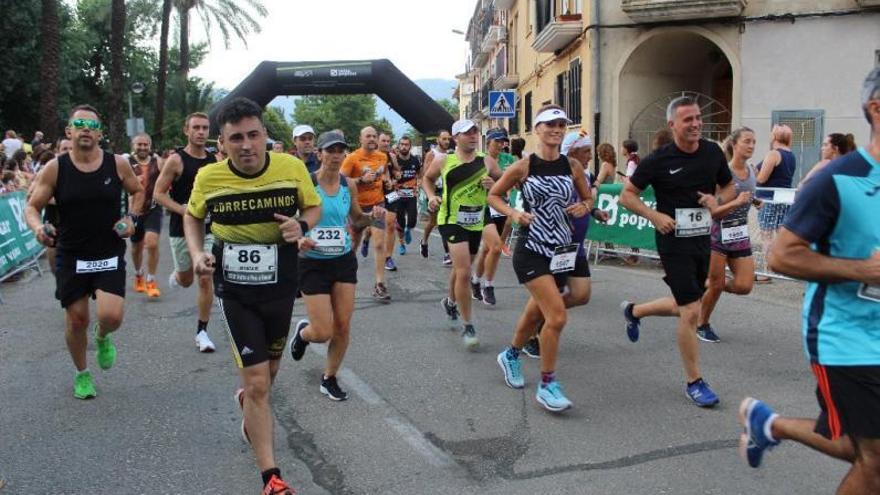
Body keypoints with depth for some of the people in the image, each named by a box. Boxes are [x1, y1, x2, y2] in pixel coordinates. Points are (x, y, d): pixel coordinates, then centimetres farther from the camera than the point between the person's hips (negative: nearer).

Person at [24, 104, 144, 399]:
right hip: (71, 257, 1)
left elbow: (138, 191, 13)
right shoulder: (55, 168, -6)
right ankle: (82, 374, 34)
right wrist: (38, 227, -23)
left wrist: (130, 217, -4)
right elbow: (32, 207, -1)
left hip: (110, 256, 0)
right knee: (76, 319, 8)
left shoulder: (118, 164, -5)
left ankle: (102, 338, 23)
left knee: (111, 316, -16)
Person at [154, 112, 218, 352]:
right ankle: (175, 276, 51)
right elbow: (158, 193, -8)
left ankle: (202, 332, 8)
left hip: (208, 229, 2)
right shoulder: (176, 160, -8)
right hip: (181, 229, -2)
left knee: (206, 280, -4)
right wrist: (183, 210, -21)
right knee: (186, 280, 12)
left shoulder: (216, 160, 3)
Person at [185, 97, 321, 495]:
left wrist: (301, 225, -18)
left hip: (281, 288, 2)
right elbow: (192, 216, 8)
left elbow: (314, 207, 4)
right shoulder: (208, 177, -12)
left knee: (268, 370, 22)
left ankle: (248, 402, 59)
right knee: (258, 384, -7)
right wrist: (197, 253, -9)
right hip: (235, 292, -2)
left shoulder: (292, 168, -13)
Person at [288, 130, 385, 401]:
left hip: (344, 260, 4)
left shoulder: (349, 185, 2)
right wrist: (298, 240, -29)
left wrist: (372, 217, -5)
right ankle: (302, 331, 32)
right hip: (313, 263, -4)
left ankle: (329, 378, 25)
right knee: (324, 333, -6)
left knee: (342, 327, 3)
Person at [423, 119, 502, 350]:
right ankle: (467, 326, -4)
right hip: (451, 221, -4)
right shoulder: (443, 161, -5)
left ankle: (450, 301, 52)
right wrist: (431, 196, -4)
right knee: (464, 272, -15)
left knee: (461, 269, 22)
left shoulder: (487, 162, -1)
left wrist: (493, 185, -13)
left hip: (476, 223, 4)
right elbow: (427, 178, 13)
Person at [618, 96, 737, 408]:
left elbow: (729, 187, 16)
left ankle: (634, 311, 45)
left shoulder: (713, 152, 2)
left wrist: (717, 201, -6)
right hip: (674, 241, -6)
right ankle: (694, 382, 9)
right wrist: (655, 216, -18)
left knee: (685, 307, 18)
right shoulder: (659, 160, -11)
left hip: (703, 239, 6)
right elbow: (627, 195, -5)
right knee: (691, 312, -7)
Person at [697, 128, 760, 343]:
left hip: (741, 236, 6)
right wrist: (736, 203, -29)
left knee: (744, 286, -3)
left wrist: (754, 202, 5)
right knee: (717, 285, 3)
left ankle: (706, 284, 27)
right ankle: (702, 325, 26)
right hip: (718, 235, -6)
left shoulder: (752, 171, 3)